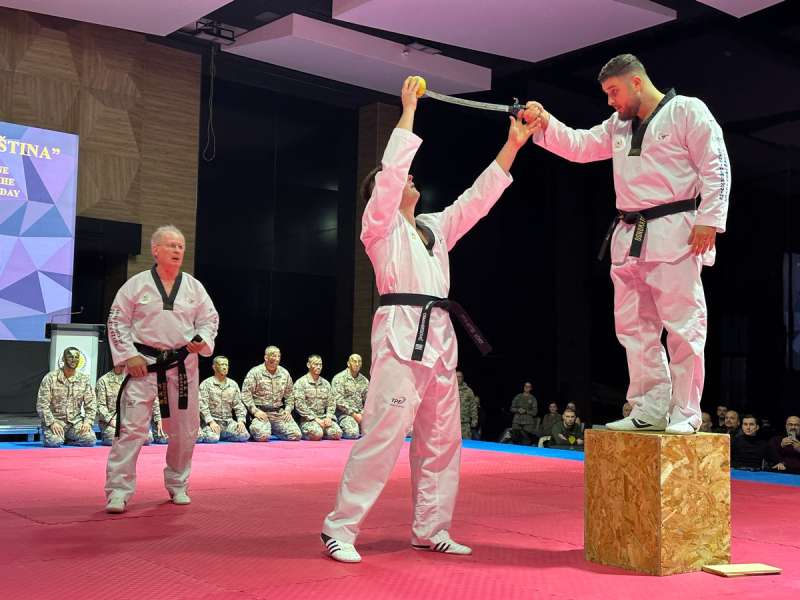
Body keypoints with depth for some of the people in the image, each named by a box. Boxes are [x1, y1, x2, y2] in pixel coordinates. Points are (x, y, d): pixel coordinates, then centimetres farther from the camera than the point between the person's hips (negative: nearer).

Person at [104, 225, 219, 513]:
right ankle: (118, 491, -1)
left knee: (185, 430, 11)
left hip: (183, 364, 3)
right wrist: (129, 355, -9)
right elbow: (117, 321, -1)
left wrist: (203, 341, -10)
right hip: (144, 363, -3)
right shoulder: (136, 284, -3)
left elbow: (210, 318, 9)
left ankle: (177, 485, 29)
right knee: (132, 427, -9)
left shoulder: (194, 287, 4)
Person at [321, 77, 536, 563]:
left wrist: (513, 144, 13)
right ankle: (340, 528, -6)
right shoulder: (379, 224, 3)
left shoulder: (436, 226, 22)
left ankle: (430, 529, 18)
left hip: (439, 335, 8)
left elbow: (479, 196, 19)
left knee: (441, 439, 8)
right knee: (383, 434, -14)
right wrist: (409, 109, -5)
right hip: (401, 334, -8)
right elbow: (391, 169, -10)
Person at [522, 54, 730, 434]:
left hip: (674, 235, -8)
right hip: (630, 236, 8)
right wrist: (545, 122, -3)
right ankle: (651, 409, 15)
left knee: (683, 325, -5)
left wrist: (708, 220, -16)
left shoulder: (687, 111, -3)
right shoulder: (618, 126, 19)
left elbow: (715, 166, -8)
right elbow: (578, 146, 14)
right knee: (634, 326, 7)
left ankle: (684, 413, 1)